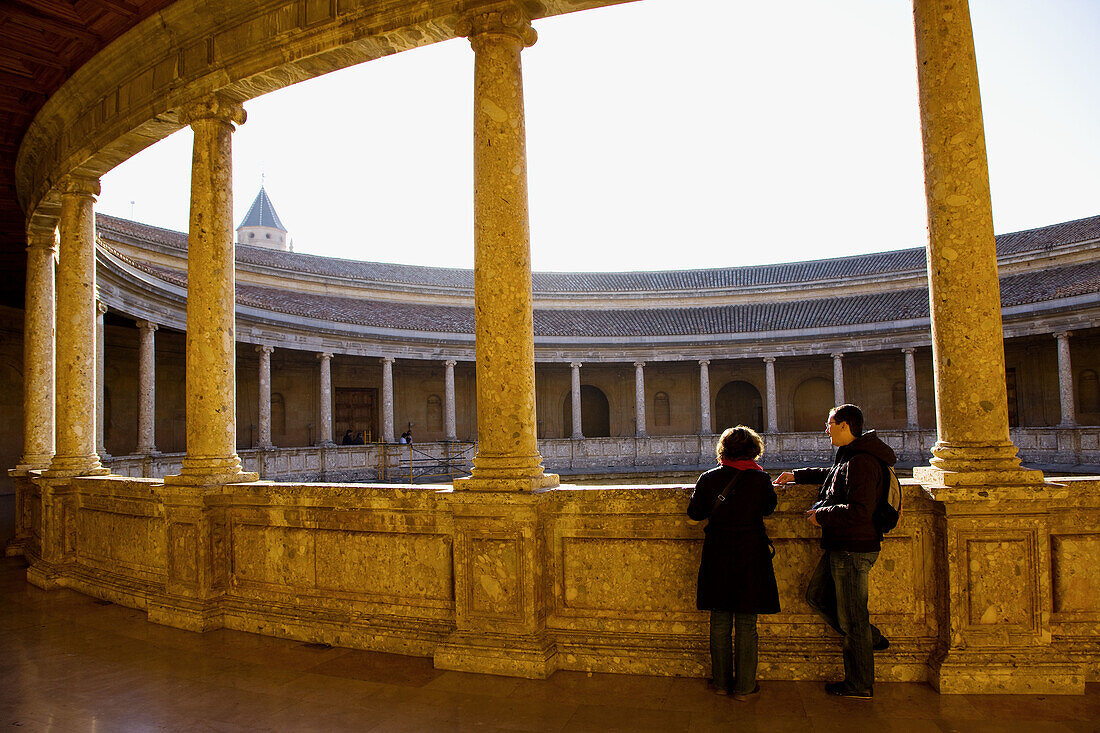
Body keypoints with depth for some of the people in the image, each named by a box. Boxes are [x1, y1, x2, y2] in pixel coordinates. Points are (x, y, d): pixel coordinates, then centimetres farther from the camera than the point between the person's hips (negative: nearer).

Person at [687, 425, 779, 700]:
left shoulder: (708, 478, -4)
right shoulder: (760, 479, -9)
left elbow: (695, 513, 5)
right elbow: (768, 507, 9)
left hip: (717, 557, 2)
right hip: (751, 555, -2)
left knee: (720, 621, 12)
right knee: (746, 624, 7)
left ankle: (721, 682, 21)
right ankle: (744, 687, 14)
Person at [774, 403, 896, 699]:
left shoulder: (861, 462, -22)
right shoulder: (848, 456, 12)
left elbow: (859, 511, -29)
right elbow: (832, 474, 35)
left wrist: (822, 514, -16)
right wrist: (797, 475, 39)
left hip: (853, 550, -10)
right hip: (840, 547, 10)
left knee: (851, 618, 1)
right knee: (817, 595, 18)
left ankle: (859, 685, 15)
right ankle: (871, 638, 26)